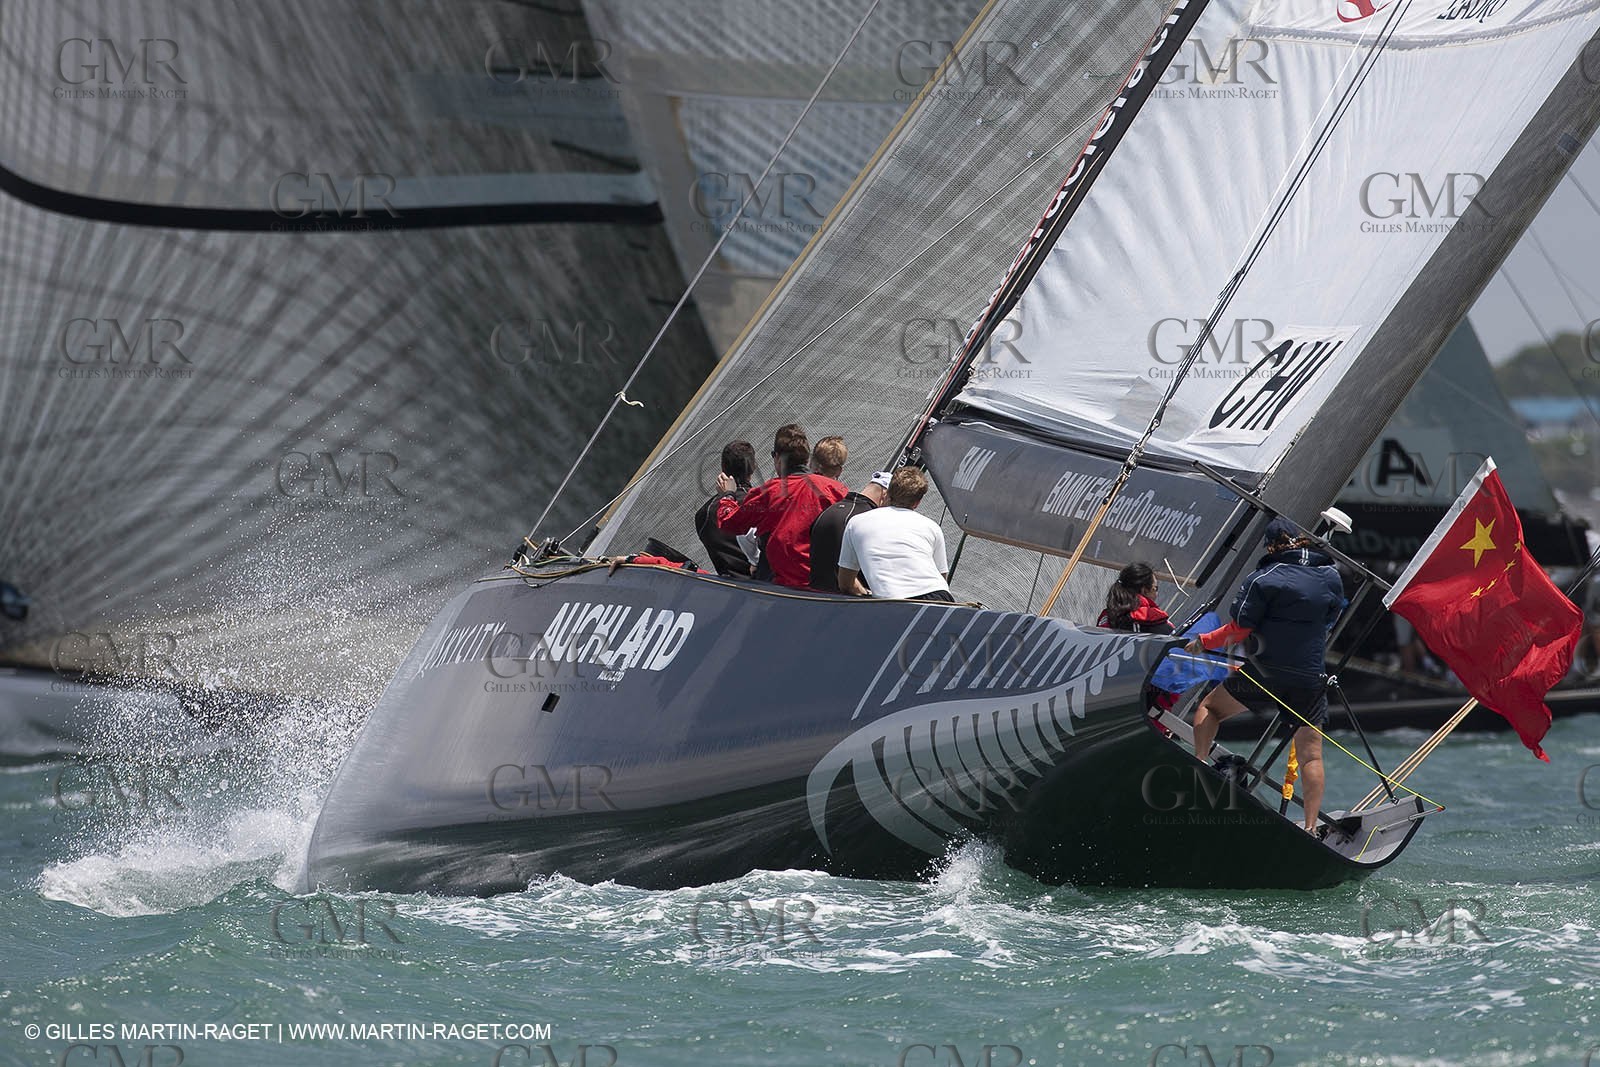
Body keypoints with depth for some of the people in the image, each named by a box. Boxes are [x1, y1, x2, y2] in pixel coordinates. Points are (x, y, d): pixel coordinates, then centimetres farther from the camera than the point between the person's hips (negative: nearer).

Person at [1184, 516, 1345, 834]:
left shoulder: (1264, 578, -8)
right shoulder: (1331, 576, 7)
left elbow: (1240, 630, -8)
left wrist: (1203, 642, 6)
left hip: (1267, 674, -4)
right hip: (1311, 680, 4)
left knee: (1210, 707, 18)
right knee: (1311, 753, 4)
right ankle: (1310, 827, -4)